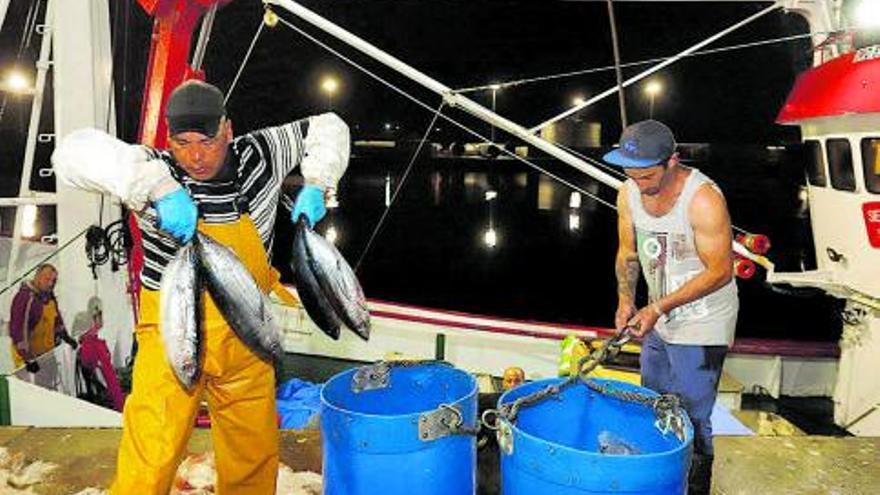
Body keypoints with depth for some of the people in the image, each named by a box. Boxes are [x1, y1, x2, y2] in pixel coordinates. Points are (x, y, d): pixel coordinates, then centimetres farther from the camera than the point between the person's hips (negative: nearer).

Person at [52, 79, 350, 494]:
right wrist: (158, 187, -36)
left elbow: (327, 128, 6)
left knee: (256, 460, 16)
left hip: (245, 342, 4)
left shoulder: (260, 155, -4)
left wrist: (315, 186, -9)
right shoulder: (157, 171, -13)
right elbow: (73, 153, -26)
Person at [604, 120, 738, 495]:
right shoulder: (629, 193, -8)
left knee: (691, 422, 1)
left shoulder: (703, 200, -27)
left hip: (701, 326, -7)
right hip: (659, 320, 7)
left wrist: (659, 308, -25)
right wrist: (626, 298, -11)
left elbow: (720, 272, -22)